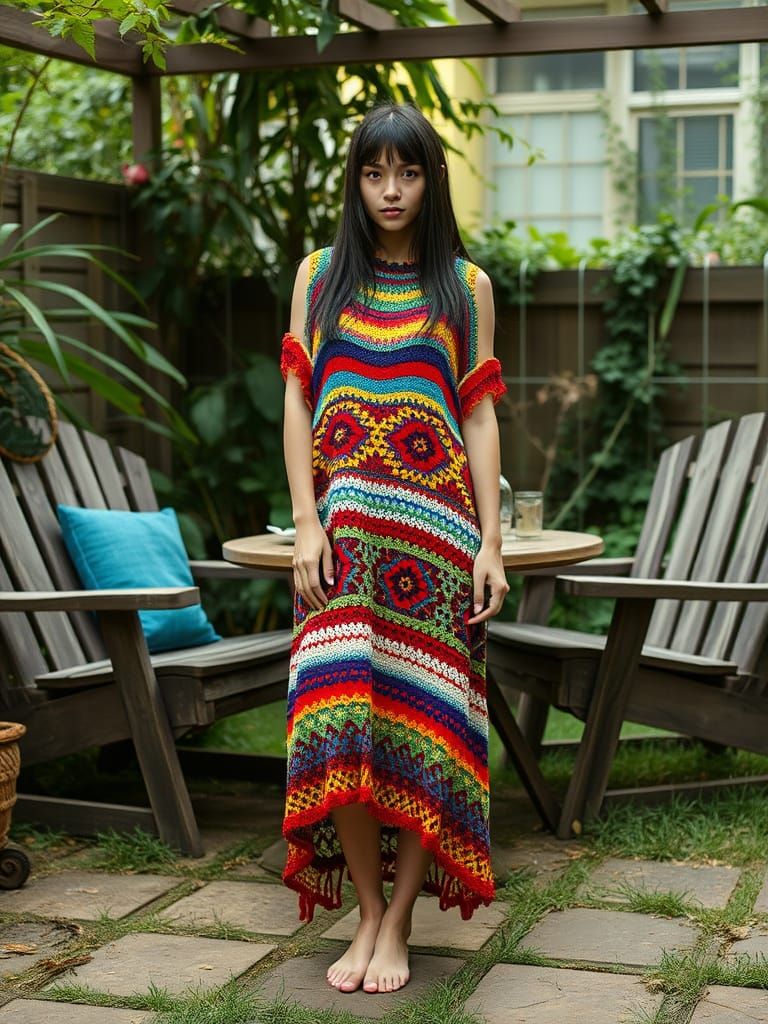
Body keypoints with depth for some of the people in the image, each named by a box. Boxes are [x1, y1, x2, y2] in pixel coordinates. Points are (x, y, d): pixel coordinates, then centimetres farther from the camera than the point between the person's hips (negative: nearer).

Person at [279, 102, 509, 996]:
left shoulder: (465, 285, 9)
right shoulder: (320, 276, 11)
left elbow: (479, 417, 5)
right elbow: (297, 404, 7)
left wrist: (490, 542, -2)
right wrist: (306, 522, -4)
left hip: (437, 523, 0)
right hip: (344, 526, 1)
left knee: (423, 716, -3)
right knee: (337, 713, -9)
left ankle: (397, 923, 6)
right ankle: (367, 912, 5)